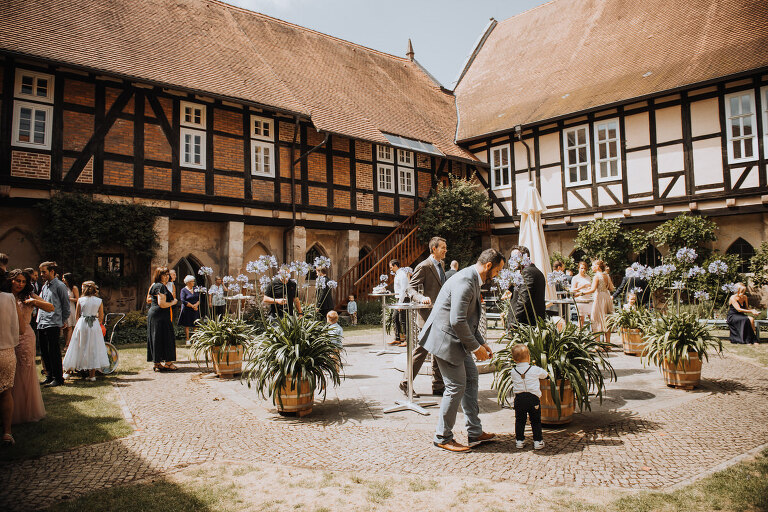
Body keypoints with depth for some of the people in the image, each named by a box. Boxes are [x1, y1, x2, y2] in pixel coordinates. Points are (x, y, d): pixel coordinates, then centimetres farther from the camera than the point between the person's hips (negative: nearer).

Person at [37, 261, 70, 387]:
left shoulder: (60, 286, -6)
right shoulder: (44, 286, 17)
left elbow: (66, 305, -3)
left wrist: (63, 321, 2)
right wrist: (39, 318, 16)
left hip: (53, 324, -8)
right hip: (41, 324, 8)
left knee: (54, 352, -5)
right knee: (44, 352, 12)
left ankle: (58, 378, 2)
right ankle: (50, 376, 23)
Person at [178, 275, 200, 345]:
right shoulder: (183, 290, -4)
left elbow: (199, 298, 9)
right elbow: (183, 301, -13)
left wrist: (196, 304, -10)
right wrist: (192, 306, -14)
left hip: (196, 310, 4)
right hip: (187, 310, -4)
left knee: (195, 325, 3)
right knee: (187, 325, 1)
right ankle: (187, 339, 9)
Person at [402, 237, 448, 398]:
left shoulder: (440, 265, 16)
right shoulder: (424, 266, -12)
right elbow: (410, 288, -15)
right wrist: (421, 298, -32)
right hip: (427, 314, -9)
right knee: (422, 349, -3)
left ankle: (438, 386, 21)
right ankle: (405, 383, 11)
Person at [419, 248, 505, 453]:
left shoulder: (474, 280, 12)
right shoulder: (465, 281, -22)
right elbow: (457, 321, -27)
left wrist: (481, 343, 14)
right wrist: (475, 347, -17)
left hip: (457, 338, 11)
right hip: (445, 338, -11)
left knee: (471, 377, 15)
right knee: (456, 386, -4)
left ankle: (475, 432, 27)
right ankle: (442, 437, 12)